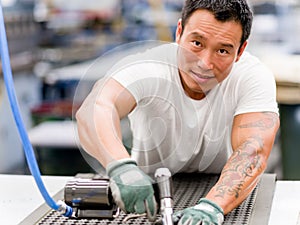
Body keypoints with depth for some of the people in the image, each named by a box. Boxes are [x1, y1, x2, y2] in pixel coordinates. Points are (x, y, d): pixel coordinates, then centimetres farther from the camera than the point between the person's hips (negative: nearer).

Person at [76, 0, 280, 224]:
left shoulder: (254, 77, -16)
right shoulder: (148, 67, -20)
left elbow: (253, 153, -30)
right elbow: (94, 109, -38)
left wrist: (212, 206, -47)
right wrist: (120, 165, -56)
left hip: (226, 193, 1)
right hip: (146, 191, 0)